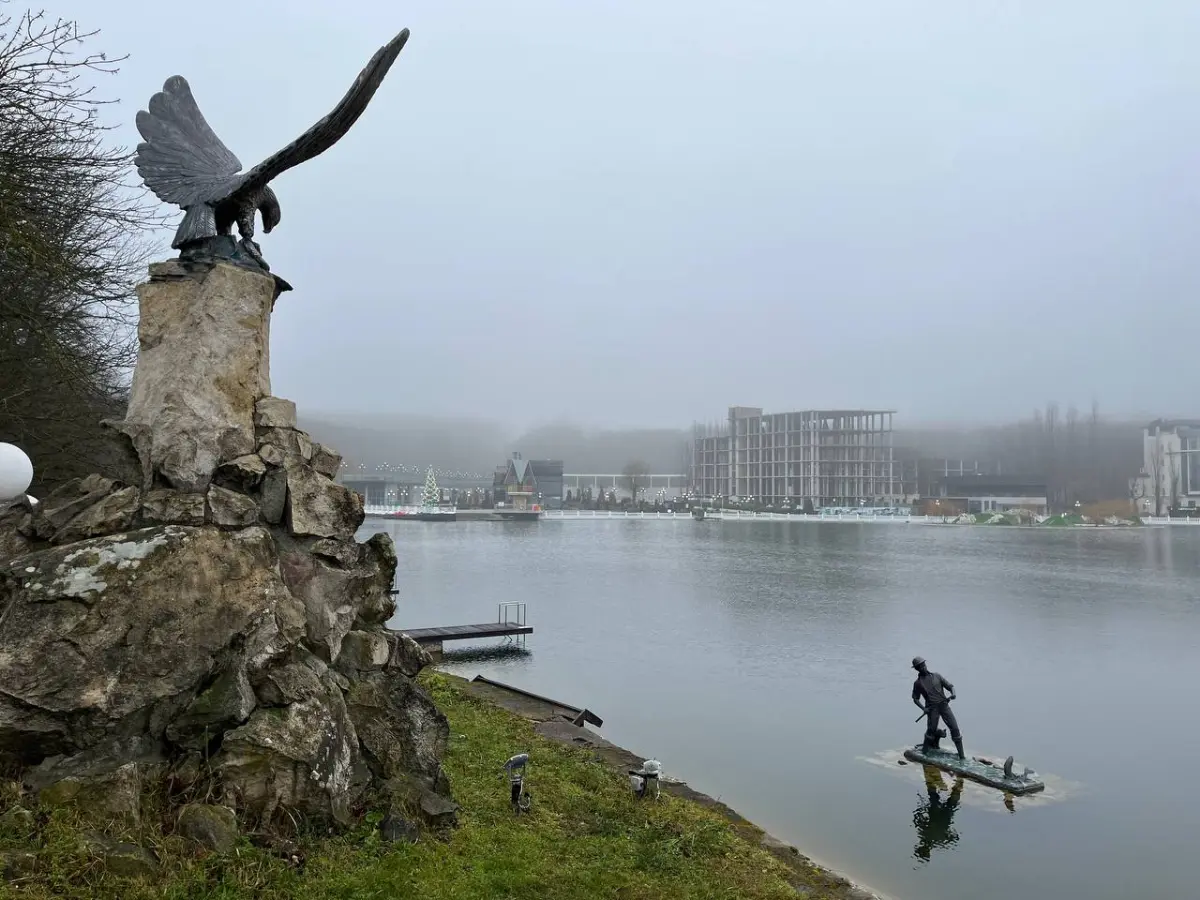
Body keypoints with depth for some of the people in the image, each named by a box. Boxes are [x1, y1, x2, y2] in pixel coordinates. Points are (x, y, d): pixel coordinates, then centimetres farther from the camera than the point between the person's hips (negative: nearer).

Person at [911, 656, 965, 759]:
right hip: (932, 708, -1)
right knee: (931, 730, -2)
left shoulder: (936, 676, 10)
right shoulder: (918, 683, 5)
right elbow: (915, 698, 9)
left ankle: (961, 755, -1)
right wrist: (923, 708, -8)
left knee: (954, 728, -7)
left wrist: (952, 694, -13)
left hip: (944, 705, 1)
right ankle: (925, 751, 23)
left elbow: (950, 686, 8)